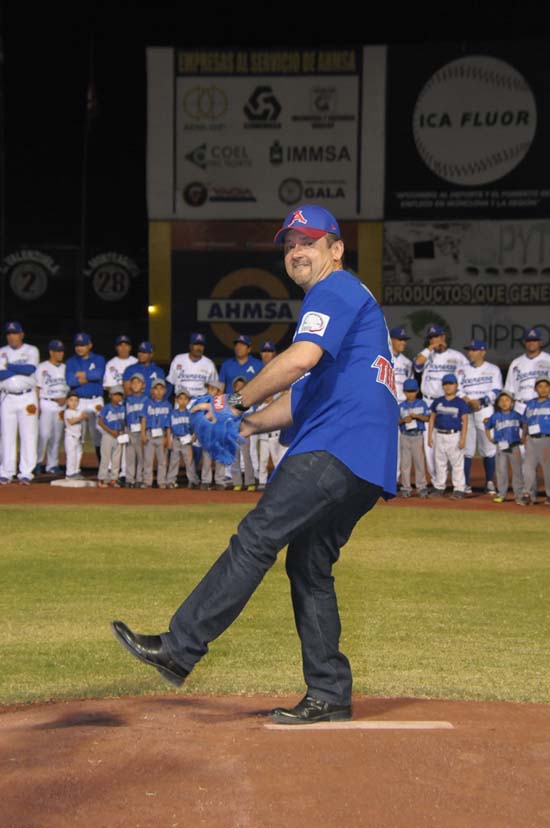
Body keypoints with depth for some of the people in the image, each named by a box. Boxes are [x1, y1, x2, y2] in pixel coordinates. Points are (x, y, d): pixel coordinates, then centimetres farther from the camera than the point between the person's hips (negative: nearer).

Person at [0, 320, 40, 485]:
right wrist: (20, 369, -12)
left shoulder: (31, 351, 3)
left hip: (27, 398, -2)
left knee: (28, 436, -5)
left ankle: (26, 473, -3)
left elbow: (30, 369, -15)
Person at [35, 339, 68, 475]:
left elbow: (69, 386, 17)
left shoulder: (65, 368, 13)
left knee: (57, 436, 4)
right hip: (46, 404, -5)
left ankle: (52, 465, 10)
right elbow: (37, 387, -3)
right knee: (44, 434, -13)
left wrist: (65, 398, -2)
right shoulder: (42, 367, 0)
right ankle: (37, 462, -1)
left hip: (61, 405, 5)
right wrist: (37, 406, -11)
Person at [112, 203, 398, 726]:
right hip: (364, 465, 11)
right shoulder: (351, 301, 31)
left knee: (257, 538, -15)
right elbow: (308, 395, 31)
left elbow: (302, 358, -20)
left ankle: (179, 649, -19)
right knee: (309, 565, 11)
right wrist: (248, 426, 19)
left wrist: (238, 401, -11)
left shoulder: (335, 291, -1)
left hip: (338, 448, -11)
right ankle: (329, 696, 12)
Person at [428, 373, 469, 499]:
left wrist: (463, 438, -11)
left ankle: (459, 490, -2)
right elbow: (432, 418, 12)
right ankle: (439, 488, 18)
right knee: (439, 463, 10)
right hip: (439, 435, 4)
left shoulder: (460, 403, -1)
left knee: (457, 464, -4)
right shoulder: (437, 402, 9)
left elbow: (464, 421, -3)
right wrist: (430, 436, 5)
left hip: (455, 436, -4)